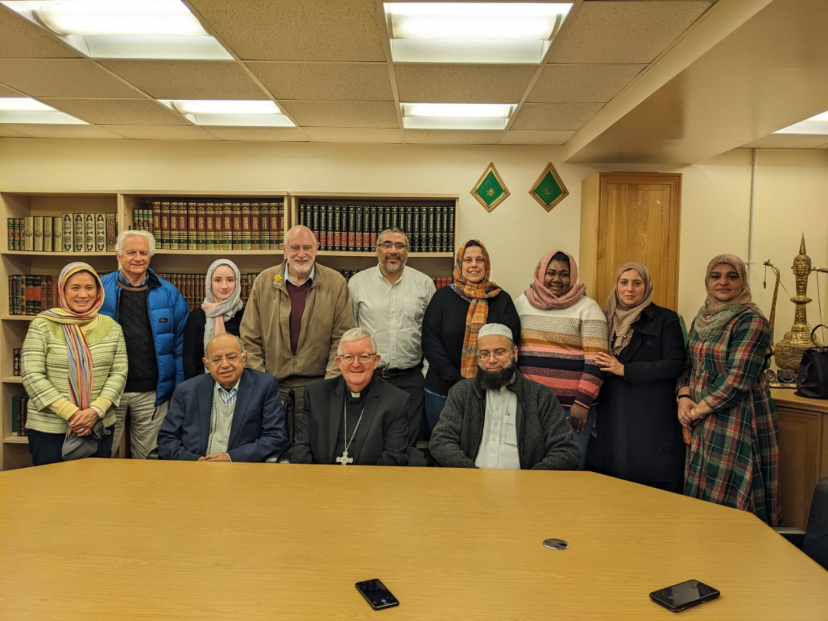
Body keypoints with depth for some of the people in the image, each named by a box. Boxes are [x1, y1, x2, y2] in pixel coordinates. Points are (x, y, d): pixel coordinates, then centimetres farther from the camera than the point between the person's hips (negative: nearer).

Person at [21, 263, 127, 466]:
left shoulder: (112, 327, 3)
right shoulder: (42, 325, -4)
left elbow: (119, 374, 0)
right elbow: (32, 376, -10)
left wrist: (96, 410, -14)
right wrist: (71, 413, -17)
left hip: (99, 428, 3)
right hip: (48, 429, -2)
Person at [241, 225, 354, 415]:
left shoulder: (336, 283, -1)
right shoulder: (264, 282, 3)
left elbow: (342, 338, -1)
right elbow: (250, 338, 5)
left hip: (317, 385, -1)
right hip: (272, 386, 1)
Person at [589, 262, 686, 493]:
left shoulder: (665, 319, -1)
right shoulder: (605, 318, 12)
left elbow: (674, 365, -10)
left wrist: (624, 370, -14)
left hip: (652, 418, -4)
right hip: (611, 417, 4)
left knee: (653, 483, 0)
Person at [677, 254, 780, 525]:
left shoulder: (752, 321, -11)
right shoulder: (702, 319, 11)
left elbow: (737, 379, -18)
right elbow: (688, 365, 14)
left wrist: (698, 410, -12)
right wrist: (684, 398, -4)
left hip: (737, 420, -7)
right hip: (703, 422, 7)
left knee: (728, 497, -1)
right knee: (699, 493, 12)